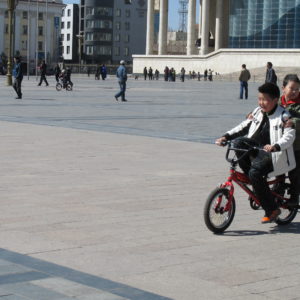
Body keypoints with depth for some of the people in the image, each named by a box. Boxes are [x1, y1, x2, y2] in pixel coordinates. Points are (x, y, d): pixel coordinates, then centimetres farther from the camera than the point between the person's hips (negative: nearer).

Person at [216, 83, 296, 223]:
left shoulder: (283, 116, -8)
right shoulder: (258, 112, 11)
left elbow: (289, 136, -19)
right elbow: (244, 126, 13)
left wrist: (275, 146, -38)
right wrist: (226, 136, -2)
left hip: (271, 152, -7)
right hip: (255, 147, 7)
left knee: (255, 172, -30)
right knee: (238, 142, -20)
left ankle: (272, 209, -15)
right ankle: (254, 182, -9)